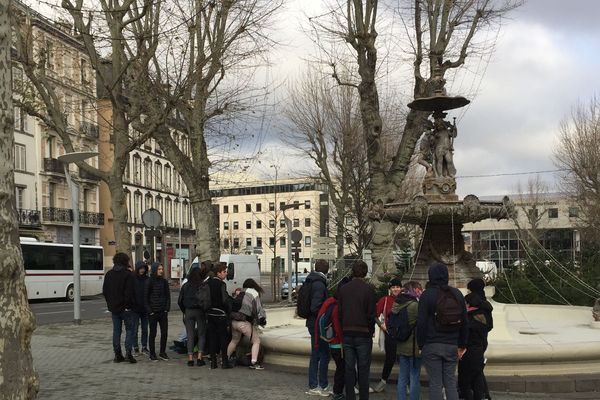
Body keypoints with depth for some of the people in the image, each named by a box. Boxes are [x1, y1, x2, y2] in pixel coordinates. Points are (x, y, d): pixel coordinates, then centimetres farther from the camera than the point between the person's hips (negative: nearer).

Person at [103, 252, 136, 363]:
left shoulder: (109, 274, 7)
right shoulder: (127, 274, -12)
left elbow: (104, 291, 10)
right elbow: (129, 292, -16)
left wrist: (110, 303, 16)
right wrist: (129, 304, -6)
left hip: (114, 307, 5)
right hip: (125, 308, -5)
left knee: (116, 330, 11)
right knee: (129, 329, 2)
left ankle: (117, 354, 12)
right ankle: (128, 352, -9)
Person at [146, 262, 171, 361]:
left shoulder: (164, 281, 6)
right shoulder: (150, 282, -6)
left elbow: (168, 296, 11)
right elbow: (146, 297, -4)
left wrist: (167, 309, 2)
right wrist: (149, 311, -8)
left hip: (163, 312, 4)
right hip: (153, 312, -4)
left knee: (164, 333, 4)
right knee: (153, 333, 4)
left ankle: (162, 352, 18)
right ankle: (152, 354, 13)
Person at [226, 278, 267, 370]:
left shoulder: (240, 293, 17)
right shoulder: (254, 294, -1)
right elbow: (259, 310, -1)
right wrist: (262, 319, 12)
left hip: (233, 321, 7)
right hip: (244, 322, -7)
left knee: (234, 340, 29)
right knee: (256, 341, 2)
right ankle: (254, 362, -9)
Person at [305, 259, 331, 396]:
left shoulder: (310, 282, 11)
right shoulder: (319, 284, -18)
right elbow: (315, 307, -23)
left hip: (312, 323, 9)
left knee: (315, 355, 15)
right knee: (324, 355, 0)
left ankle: (313, 387, 20)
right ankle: (323, 386, 7)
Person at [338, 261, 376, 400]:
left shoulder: (343, 289, 3)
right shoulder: (368, 290, -9)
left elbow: (339, 312, 6)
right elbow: (371, 314, -9)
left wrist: (343, 329, 13)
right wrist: (371, 331, 4)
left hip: (347, 334, 4)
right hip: (363, 334, -3)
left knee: (349, 368, 9)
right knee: (363, 369, 4)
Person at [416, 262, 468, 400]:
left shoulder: (427, 295, -6)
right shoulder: (457, 294, 8)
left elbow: (421, 323, -8)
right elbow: (464, 322, 12)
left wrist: (421, 345, 1)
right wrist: (462, 345, 19)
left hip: (432, 346, -4)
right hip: (452, 346, 4)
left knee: (435, 384, 0)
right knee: (451, 383, 11)